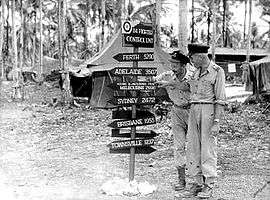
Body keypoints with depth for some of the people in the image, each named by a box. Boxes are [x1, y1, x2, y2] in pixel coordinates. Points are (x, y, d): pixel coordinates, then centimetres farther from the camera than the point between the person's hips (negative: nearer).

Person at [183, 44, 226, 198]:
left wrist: (216, 122, -16)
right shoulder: (197, 72, 16)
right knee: (192, 147, 5)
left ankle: (209, 186, 1)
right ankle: (198, 183, 13)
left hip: (209, 110, -7)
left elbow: (220, 99, -10)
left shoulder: (217, 71, -6)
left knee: (208, 148, -5)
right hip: (194, 110, 7)